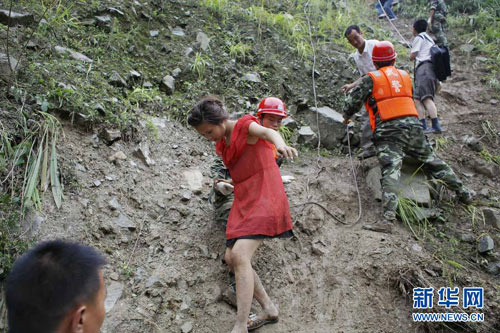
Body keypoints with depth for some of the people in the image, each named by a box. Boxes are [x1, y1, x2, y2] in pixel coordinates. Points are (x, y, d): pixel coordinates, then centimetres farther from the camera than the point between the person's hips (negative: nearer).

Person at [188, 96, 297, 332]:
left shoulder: (246, 126, -10)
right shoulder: (222, 144, 14)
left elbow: (268, 132, -34)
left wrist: (280, 144, -53)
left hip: (264, 197, -9)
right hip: (244, 200, 9)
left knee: (240, 255, -22)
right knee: (231, 257, 7)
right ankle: (269, 309, 18)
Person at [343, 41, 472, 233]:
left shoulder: (371, 79, 4)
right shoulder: (405, 76, 18)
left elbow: (352, 102, 2)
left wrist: (347, 117, 22)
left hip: (388, 132, -4)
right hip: (413, 126, 5)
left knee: (390, 173, -18)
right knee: (433, 163, 20)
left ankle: (388, 219, -30)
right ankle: (464, 194, 33)